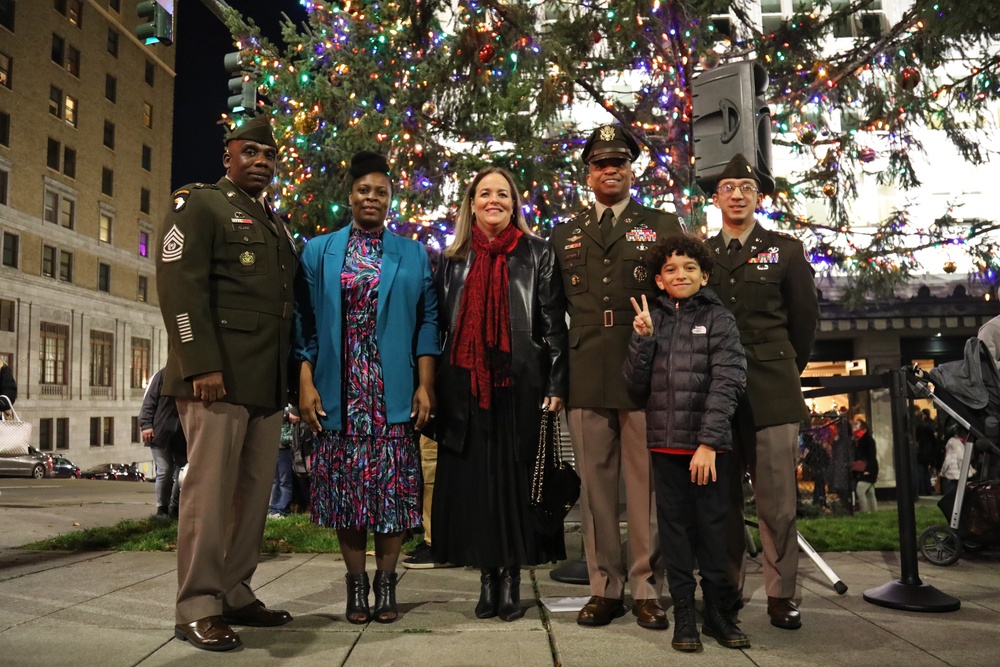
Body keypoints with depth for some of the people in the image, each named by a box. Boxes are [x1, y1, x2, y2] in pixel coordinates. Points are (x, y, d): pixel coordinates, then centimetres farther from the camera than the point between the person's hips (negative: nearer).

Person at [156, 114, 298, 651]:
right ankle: (198, 608, 5)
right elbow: (180, 287, -10)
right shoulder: (199, 205, 2)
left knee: (254, 491, 9)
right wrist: (202, 365, -19)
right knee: (210, 488, -4)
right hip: (218, 377, -7)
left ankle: (235, 595, 19)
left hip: (269, 383, 7)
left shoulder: (275, 223, 23)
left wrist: (291, 373, 15)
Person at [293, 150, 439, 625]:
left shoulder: (413, 255, 9)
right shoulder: (319, 252, 10)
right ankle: (355, 582, 17)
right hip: (339, 393, 0)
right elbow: (305, 322, 5)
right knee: (345, 487, 4)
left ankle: (386, 581, 14)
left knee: (393, 488, 1)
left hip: (394, 394, 0)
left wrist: (425, 386, -4)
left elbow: (427, 323, 5)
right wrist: (306, 384, -4)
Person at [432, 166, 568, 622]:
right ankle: (487, 577, 16)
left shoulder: (537, 254, 4)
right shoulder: (454, 259, 12)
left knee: (515, 477, 2)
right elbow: (440, 323, 12)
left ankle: (512, 578, 14)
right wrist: (433, 387, 7)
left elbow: (554, 324, 1)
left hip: (520, 383, -2)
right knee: (473, 479, 4)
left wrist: (556, 384, -6)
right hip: (465, 385, 3)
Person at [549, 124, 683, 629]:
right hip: (585, 378, 2)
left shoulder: (664, 227, 11)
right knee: (595, 484, 5)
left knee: (646, 484, 1)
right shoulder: (564, 235, 18)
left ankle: (648, 590, 12)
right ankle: (605, 588, 15)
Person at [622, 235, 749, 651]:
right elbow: (636, 384, 8)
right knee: (675, 527, 7)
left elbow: (727, 383, -8)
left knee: (713, 526, 4)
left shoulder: (719, 319, 2)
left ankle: (718, 611, 18)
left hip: (708, 444, -2)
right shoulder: (651, 320, 11)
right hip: (665, 443, 3)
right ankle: (683, 614, 16)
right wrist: (642, 339, -6)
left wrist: (709, 442, -16)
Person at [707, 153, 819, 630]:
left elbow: (805, 317, 12)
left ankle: (781, 595, 10)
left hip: (773, 392, -1)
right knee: (722, 498, 6)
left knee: (777, 500, -1)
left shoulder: (786, 250, 9)